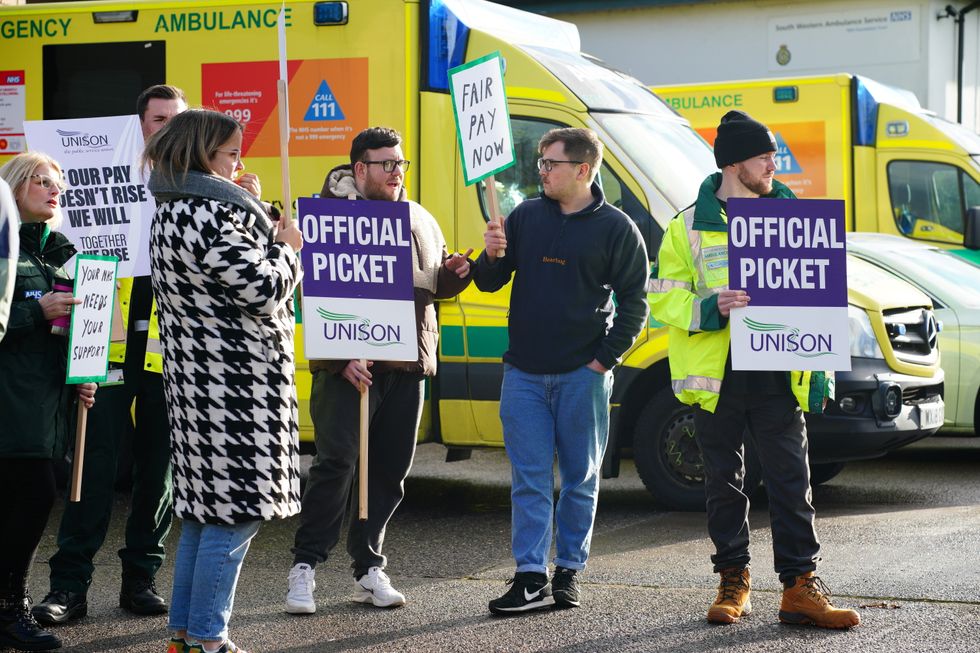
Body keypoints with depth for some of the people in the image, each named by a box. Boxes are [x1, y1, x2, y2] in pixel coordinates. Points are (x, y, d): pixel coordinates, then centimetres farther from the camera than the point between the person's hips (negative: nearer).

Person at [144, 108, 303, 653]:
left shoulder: (172, 212, 14)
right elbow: (264, 288, -20)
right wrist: (286, 247, -2)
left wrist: (260, 225, 12)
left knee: (205, 508, 16)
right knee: (235, 513, -3)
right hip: (235, 384, -11)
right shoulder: (207, 216, -19)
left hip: (198, 378, 11)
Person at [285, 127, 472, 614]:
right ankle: (304, 566, -2)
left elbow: (434, 287, 27)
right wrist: (341, 356, -18)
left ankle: (368, 568, 18)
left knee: (390, 472, 8)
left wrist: (454, 273, 2)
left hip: (406, 364, 6)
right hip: (348, 366, -6)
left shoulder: (420, 220, 17)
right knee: (336, 463, -11)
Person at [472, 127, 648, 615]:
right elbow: (489, 283, 13)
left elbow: (633, 301, 0)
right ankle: (531, 578, 1)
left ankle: (568, 572, 16)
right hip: (524, 373, 3)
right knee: (529, 479, 0)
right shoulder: (524, 217, 8)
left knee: (580, 479, 6)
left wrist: (605, 360, -7)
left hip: (583, 375, -2)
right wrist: (492, 257, -9)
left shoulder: (616, 227, -2)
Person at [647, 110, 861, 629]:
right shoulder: (689, 227, 1)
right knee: (724, 483, 8)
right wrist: (711, 308, -20)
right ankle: (733, 582, 20)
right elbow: (664, 298, 0)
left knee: (791, 480, -2)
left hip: (778, 375, 1)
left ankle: (800, 586, 2)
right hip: (717, 377, -1)